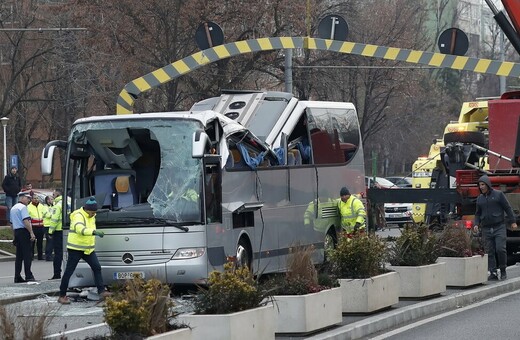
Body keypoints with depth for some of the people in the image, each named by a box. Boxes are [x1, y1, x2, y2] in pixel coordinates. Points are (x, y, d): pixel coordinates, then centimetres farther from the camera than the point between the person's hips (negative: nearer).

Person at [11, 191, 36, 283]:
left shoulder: (13, 208, 19)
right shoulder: (23, 207, -10)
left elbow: (12, 223, 23)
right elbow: (26, 221, -20)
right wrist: (31, 233, -20)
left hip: (16, 231, 9)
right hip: (24, 231, -9)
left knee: (19, 256, 9)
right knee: (27, 255, -8)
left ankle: (17, 277, 6)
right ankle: (29, 276, -10)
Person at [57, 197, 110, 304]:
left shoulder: (92, 217, 10)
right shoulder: (78, 216, -19)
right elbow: (80, 229, -39)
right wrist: (94, 232, -51)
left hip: (88, 249, 8)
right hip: (75, 249, -8)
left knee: (97, 267, -2)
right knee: (69, 272, -2)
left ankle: (101, 291, -1)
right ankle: (62, 296, 4)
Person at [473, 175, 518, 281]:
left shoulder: (498, 194, 0)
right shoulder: (479, 198, 12)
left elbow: (508, 208, 0)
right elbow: (478, 214, 18)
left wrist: (513, 221, -5)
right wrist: (476, 224, 1)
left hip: (499, 227, -4)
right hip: (486, 229, 4)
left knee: (500, 249, -14)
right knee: (490, 252, -1)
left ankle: (503, 270, 4)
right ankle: (493, 273, 1)